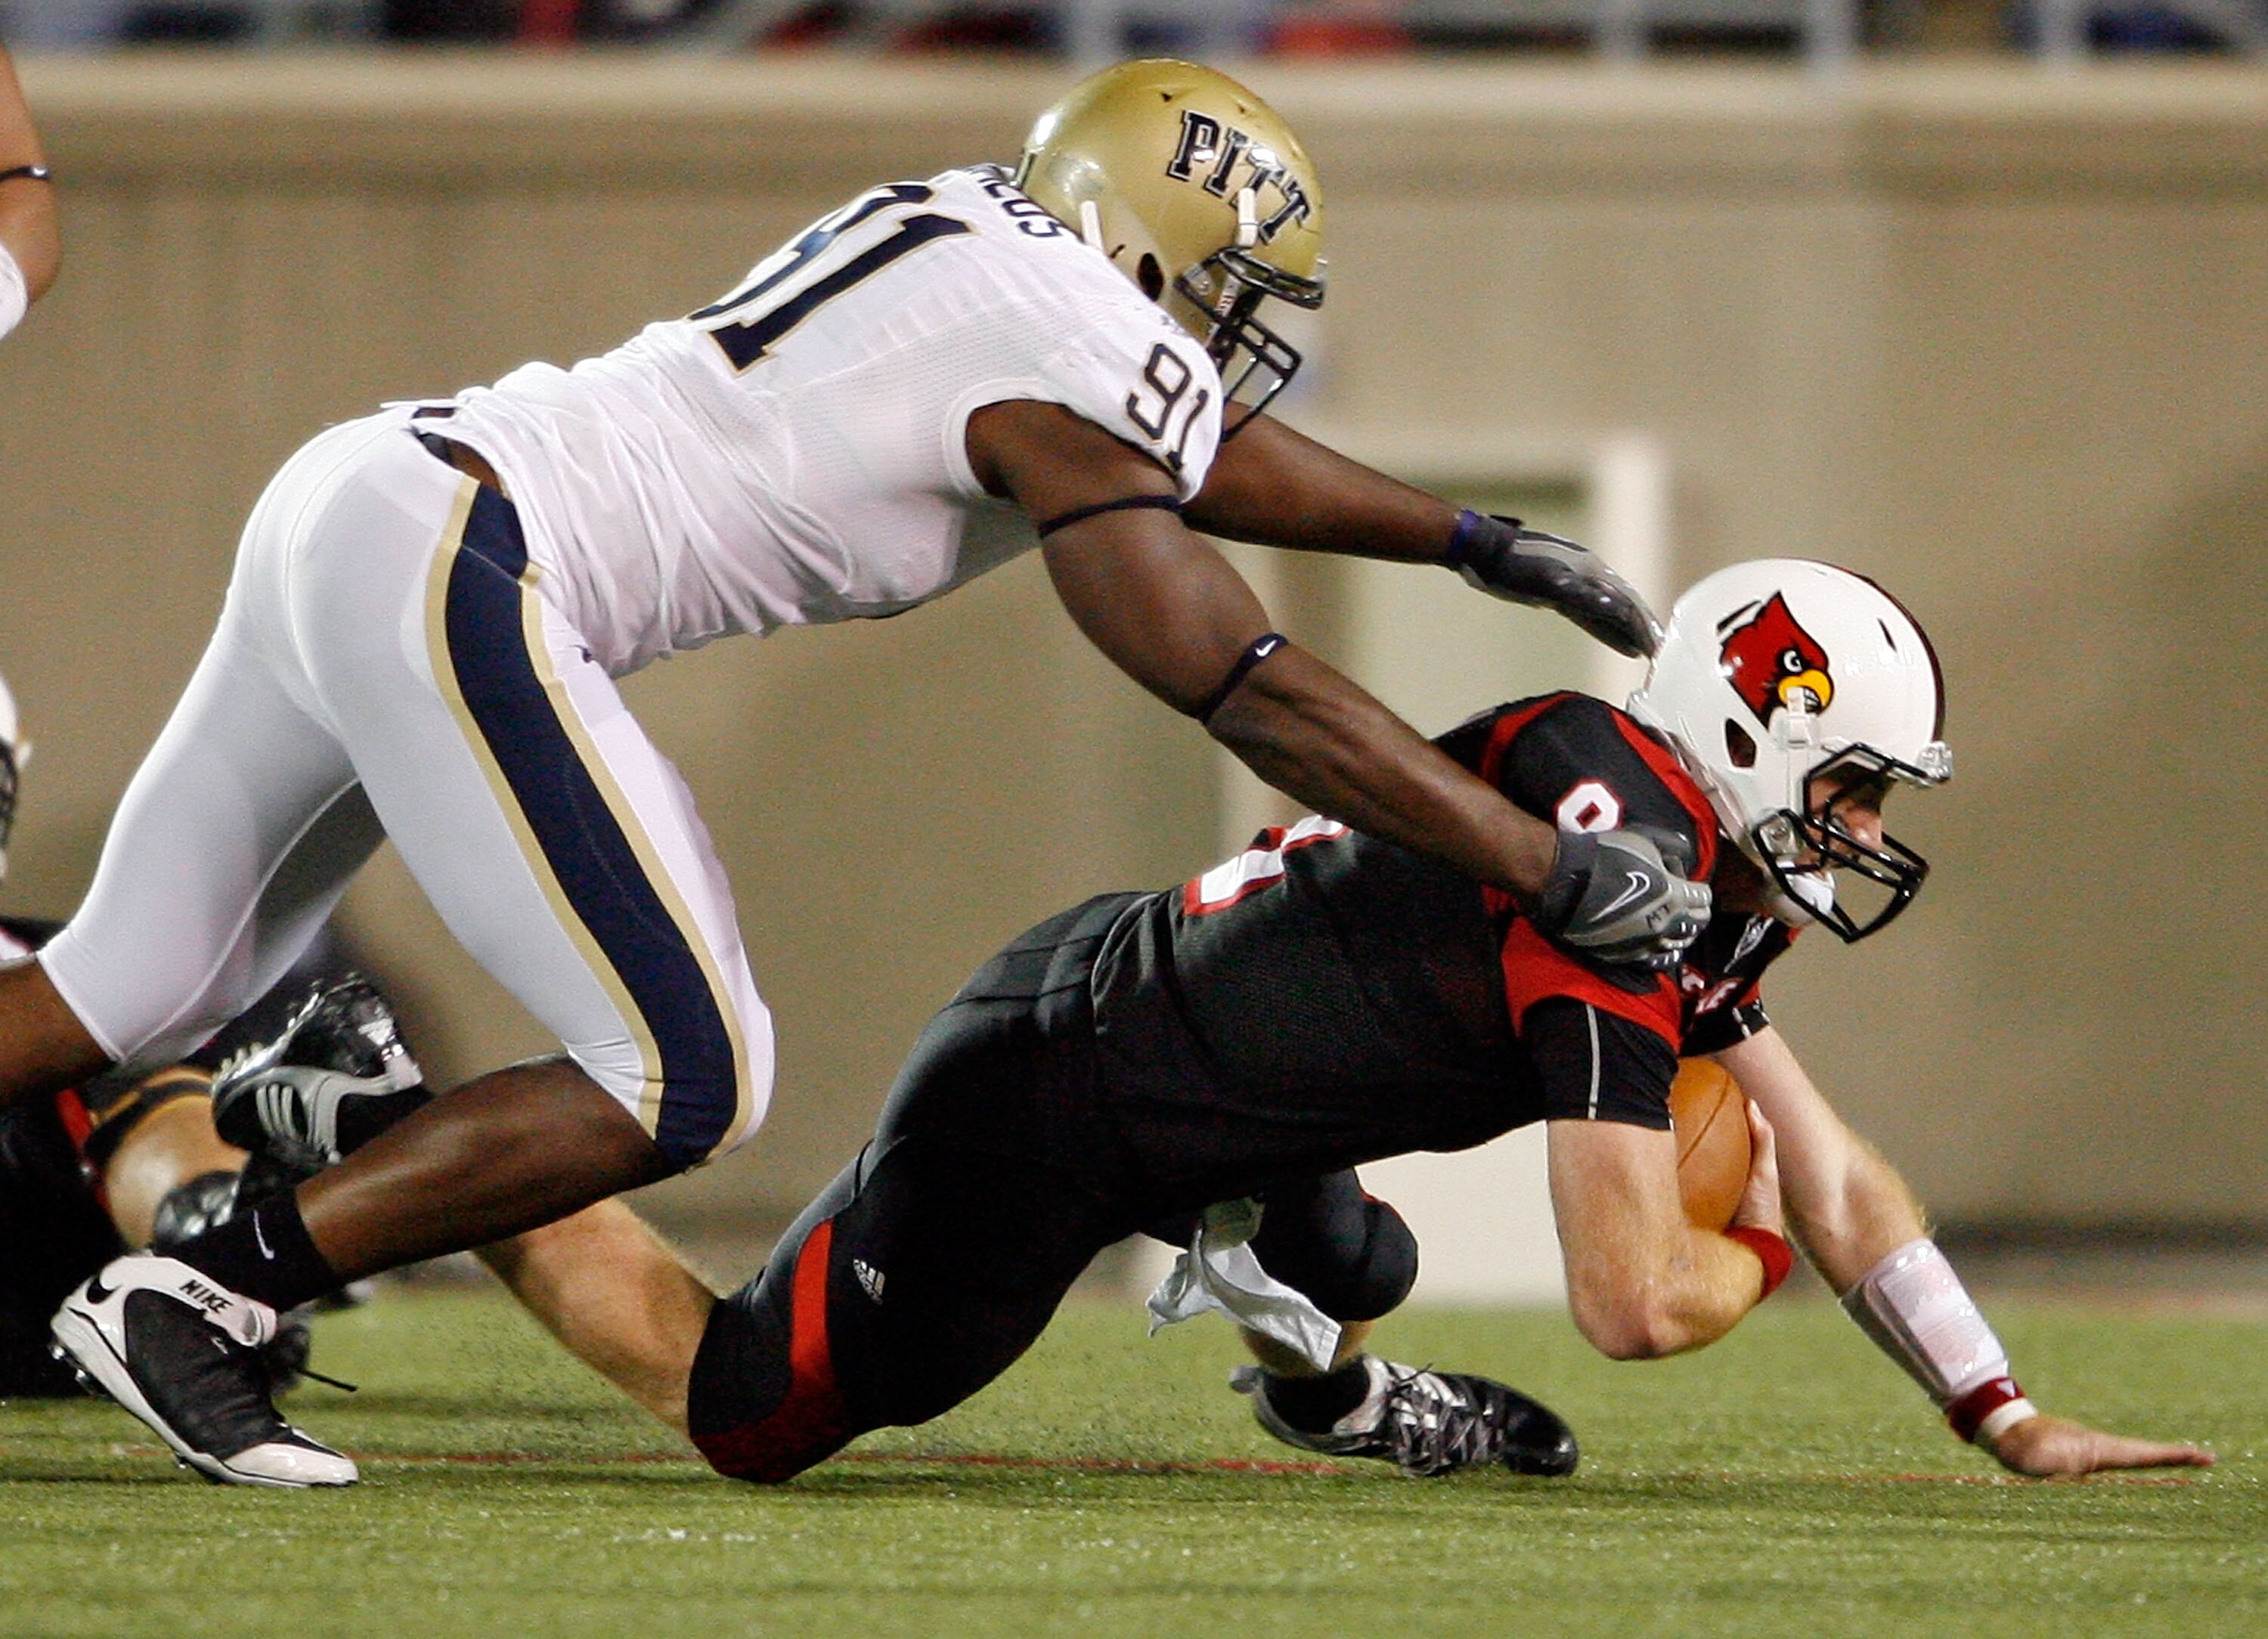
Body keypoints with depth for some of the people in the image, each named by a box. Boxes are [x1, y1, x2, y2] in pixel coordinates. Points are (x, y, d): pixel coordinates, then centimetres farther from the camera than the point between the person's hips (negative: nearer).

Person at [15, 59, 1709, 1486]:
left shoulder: (980, 229, 17)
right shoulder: (1076, 362, -8)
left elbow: (1194, 446, 35)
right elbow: (1252, 692, -8)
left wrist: (1474, 541, 39)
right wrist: (1556, 874, -4)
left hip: (342, 505, 10)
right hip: (449, 577, -10)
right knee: (685, 1086, -8)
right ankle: (194, 1294, -8)